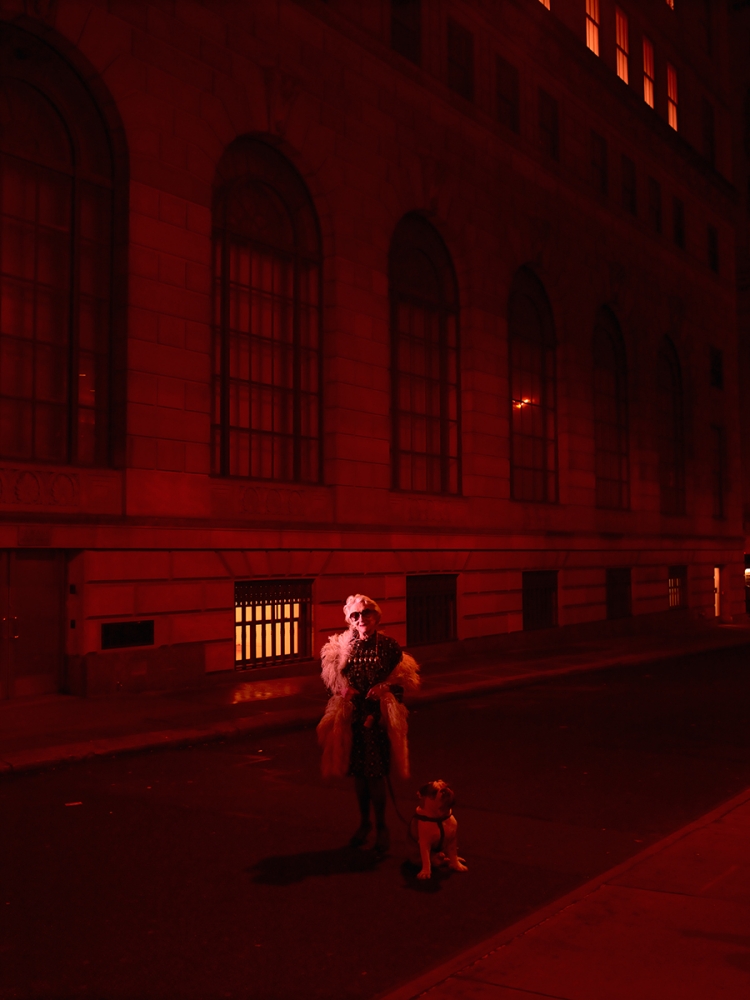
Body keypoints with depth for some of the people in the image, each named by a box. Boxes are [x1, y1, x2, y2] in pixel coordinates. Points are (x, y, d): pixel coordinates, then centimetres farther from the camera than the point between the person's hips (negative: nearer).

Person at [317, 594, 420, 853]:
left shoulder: (388, 645, -8)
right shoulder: (343, 645, -2)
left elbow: (408, 673, 0)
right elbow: (331, 671, 14)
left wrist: (385, 686, -13)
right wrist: (343, 687, -4)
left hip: (378, 714, -3)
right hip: (352, 714, 3)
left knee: (375, 773, -4)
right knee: (358, 771, 12)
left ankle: (381, 826, 12)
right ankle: (364, 822, 30)